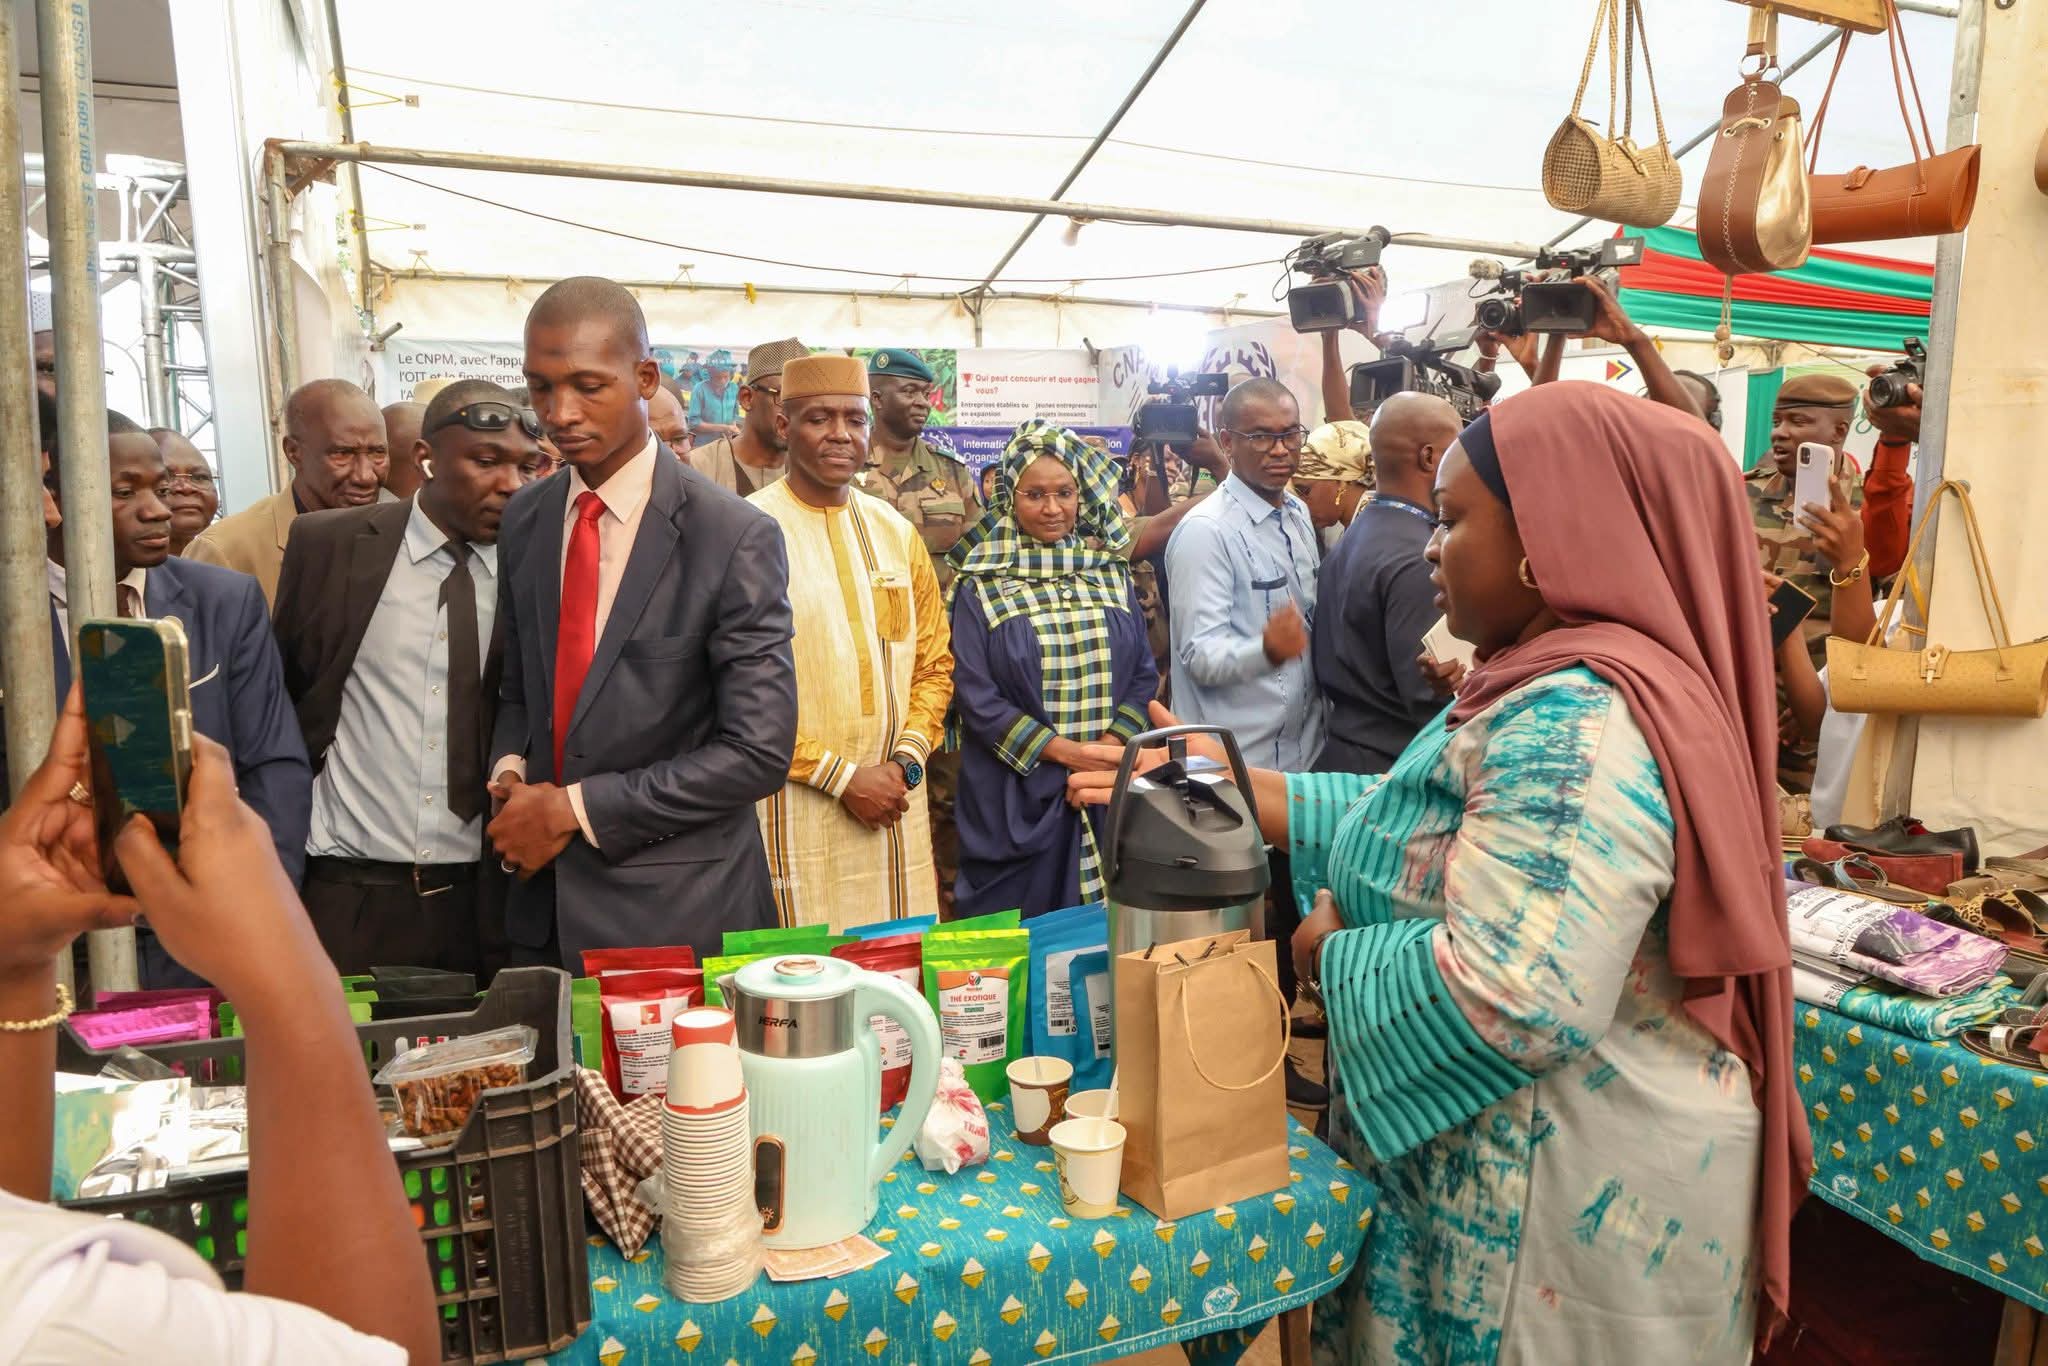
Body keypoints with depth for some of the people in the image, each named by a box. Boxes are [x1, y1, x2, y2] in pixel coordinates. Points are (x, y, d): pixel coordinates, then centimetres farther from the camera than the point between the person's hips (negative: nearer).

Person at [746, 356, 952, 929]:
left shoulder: (895, 531, 11)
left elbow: (934, 662, 14)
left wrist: (907, 760, -2)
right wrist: (843, 776, -11)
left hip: (896, 804, 5)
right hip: (798, 807, -5)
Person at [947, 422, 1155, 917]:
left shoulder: (1111, 573, 8)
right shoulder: (982, 586, -3)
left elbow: (1145, 673, 8)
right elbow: (973, 693, -9)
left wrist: (1112, 742, -9)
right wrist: (1062, 750, -14)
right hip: (1015, 795, -3)